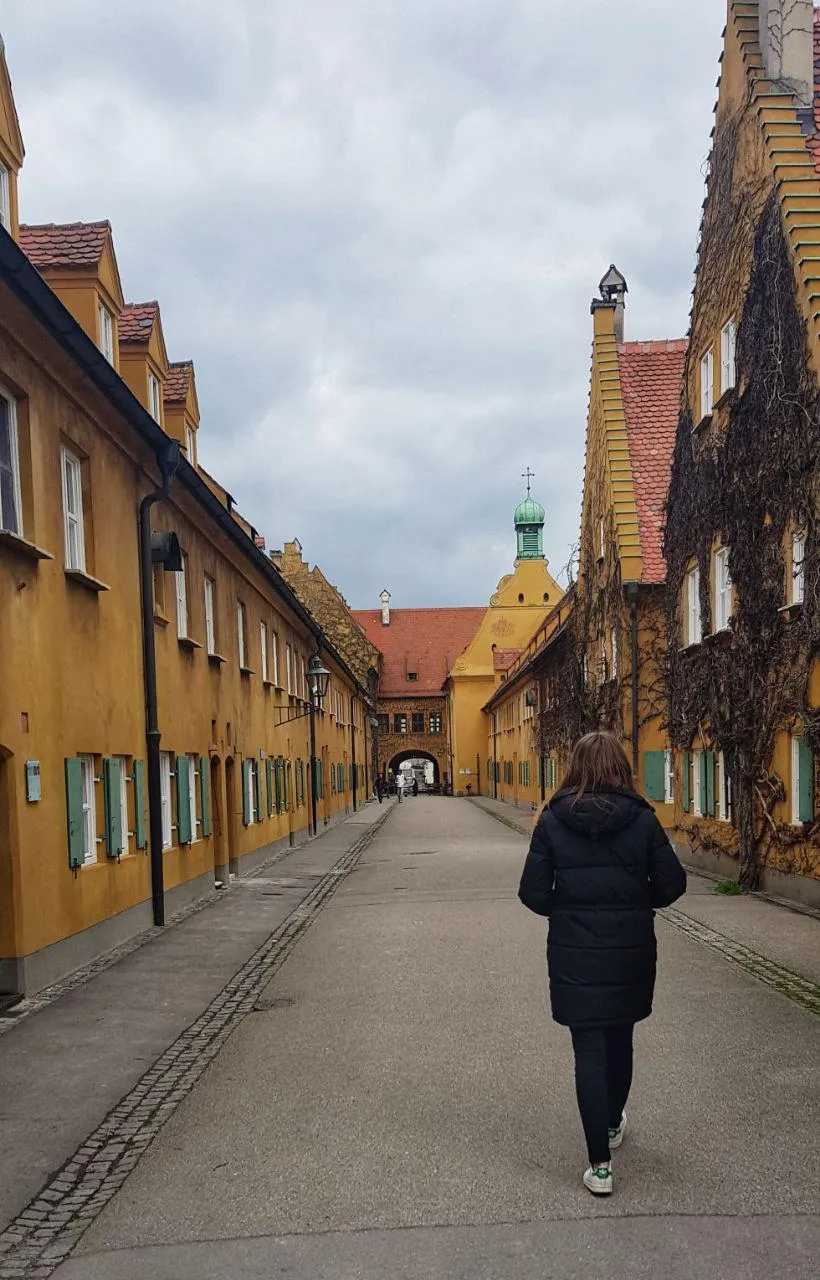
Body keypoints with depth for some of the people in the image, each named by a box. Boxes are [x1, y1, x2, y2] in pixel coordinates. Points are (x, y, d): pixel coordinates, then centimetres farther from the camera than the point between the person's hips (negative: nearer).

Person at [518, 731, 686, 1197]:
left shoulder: (553, 819, -9)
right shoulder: (641, 818, -9)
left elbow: (533, 892, -9)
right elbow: (672, 883, -7)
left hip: (574, 954, -1)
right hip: (631, 950, 1)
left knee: (590, 1052, 4)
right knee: (619, 1041, 21)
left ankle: (601, 1165, 2)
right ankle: (613, 1124, 44)